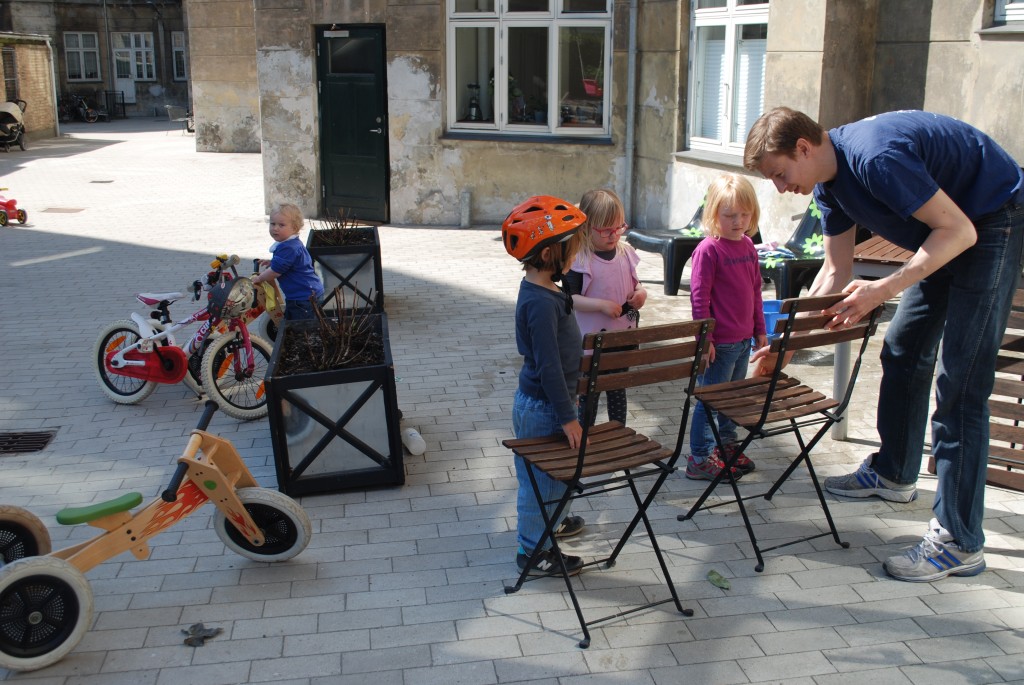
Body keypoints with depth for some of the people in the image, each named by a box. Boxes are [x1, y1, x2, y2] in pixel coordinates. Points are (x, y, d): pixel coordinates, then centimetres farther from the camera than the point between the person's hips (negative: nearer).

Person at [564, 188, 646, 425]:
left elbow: (635, 282, 17)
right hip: (591, 343, -5)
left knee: (618, 390, 19)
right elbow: (570, 299, -17)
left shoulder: (626, 253, 2)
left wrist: (641, 292, -5)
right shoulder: (578, 260, -16)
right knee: (588, 393, 9)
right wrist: (602, 305, -26)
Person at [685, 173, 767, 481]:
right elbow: (699, 297, -16)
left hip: (743, 339, 8)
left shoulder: (748, 246, 8)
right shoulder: (708, 250, -15)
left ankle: (726, 447, 34)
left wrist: (759, 329, 16)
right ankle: (700, 459, 9)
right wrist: (704, 339, -18)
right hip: (719, 342, -8)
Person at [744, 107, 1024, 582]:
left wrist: (884, 290, -32)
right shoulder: (830, 182, -1)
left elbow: (958, 230, -28)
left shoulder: (877, 157, -30)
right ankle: (893, 474, 36)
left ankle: (959, 542, -8)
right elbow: (838, 272, 8)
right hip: (948, 231, 10)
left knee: (959, 383, -13)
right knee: (903, 353, 16)